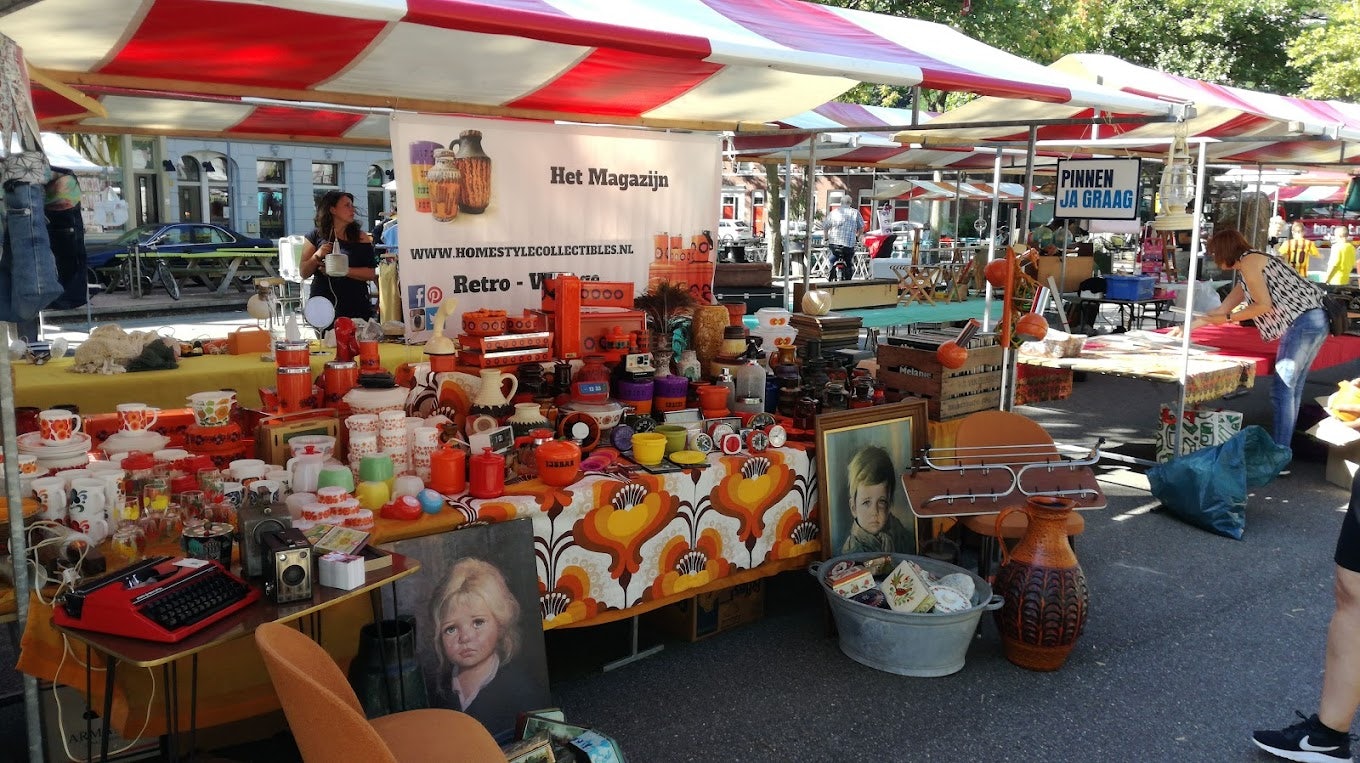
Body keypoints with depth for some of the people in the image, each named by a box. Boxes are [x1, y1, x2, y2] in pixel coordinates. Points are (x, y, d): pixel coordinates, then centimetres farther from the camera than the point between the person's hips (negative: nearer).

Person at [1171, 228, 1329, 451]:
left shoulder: (1248, 260, -5)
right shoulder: (1244, 276, 25)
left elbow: (1264, 305, -12)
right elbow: (1222, 309, 30)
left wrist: (1228, 318, -4)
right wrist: (1188, 326, 32)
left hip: (1303, 321, -10)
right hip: (1314, 321, 10)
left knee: (1282, 388, -9)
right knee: (1292, 387, 11)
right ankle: (1281, 448, 15)